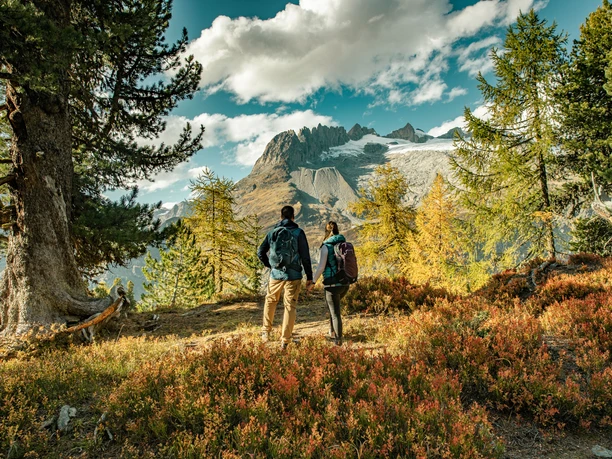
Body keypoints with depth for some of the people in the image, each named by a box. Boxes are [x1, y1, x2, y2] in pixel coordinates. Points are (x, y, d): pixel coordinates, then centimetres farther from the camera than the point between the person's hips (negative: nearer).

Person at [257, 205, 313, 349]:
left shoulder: (273, 232, 4)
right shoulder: (298, 232, -4)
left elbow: (261, 252, 4)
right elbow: (305, 256, -7)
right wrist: (309, 276, 0)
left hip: (276, 274, 2)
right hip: (294, 275, -2)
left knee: (270, 301, 23)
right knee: (290, 306, 6)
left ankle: (266, 331, 30)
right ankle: (285, 340, 7)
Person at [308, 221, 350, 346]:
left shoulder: (326, 246, -10)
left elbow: (321, 267, -13)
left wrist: (313, 282, -1)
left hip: (332, 284, -6)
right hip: (345, 284, 6)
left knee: (335, 312, 8)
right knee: (333, 305, 31)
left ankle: (339, 339, 12)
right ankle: (332, 332, 33)